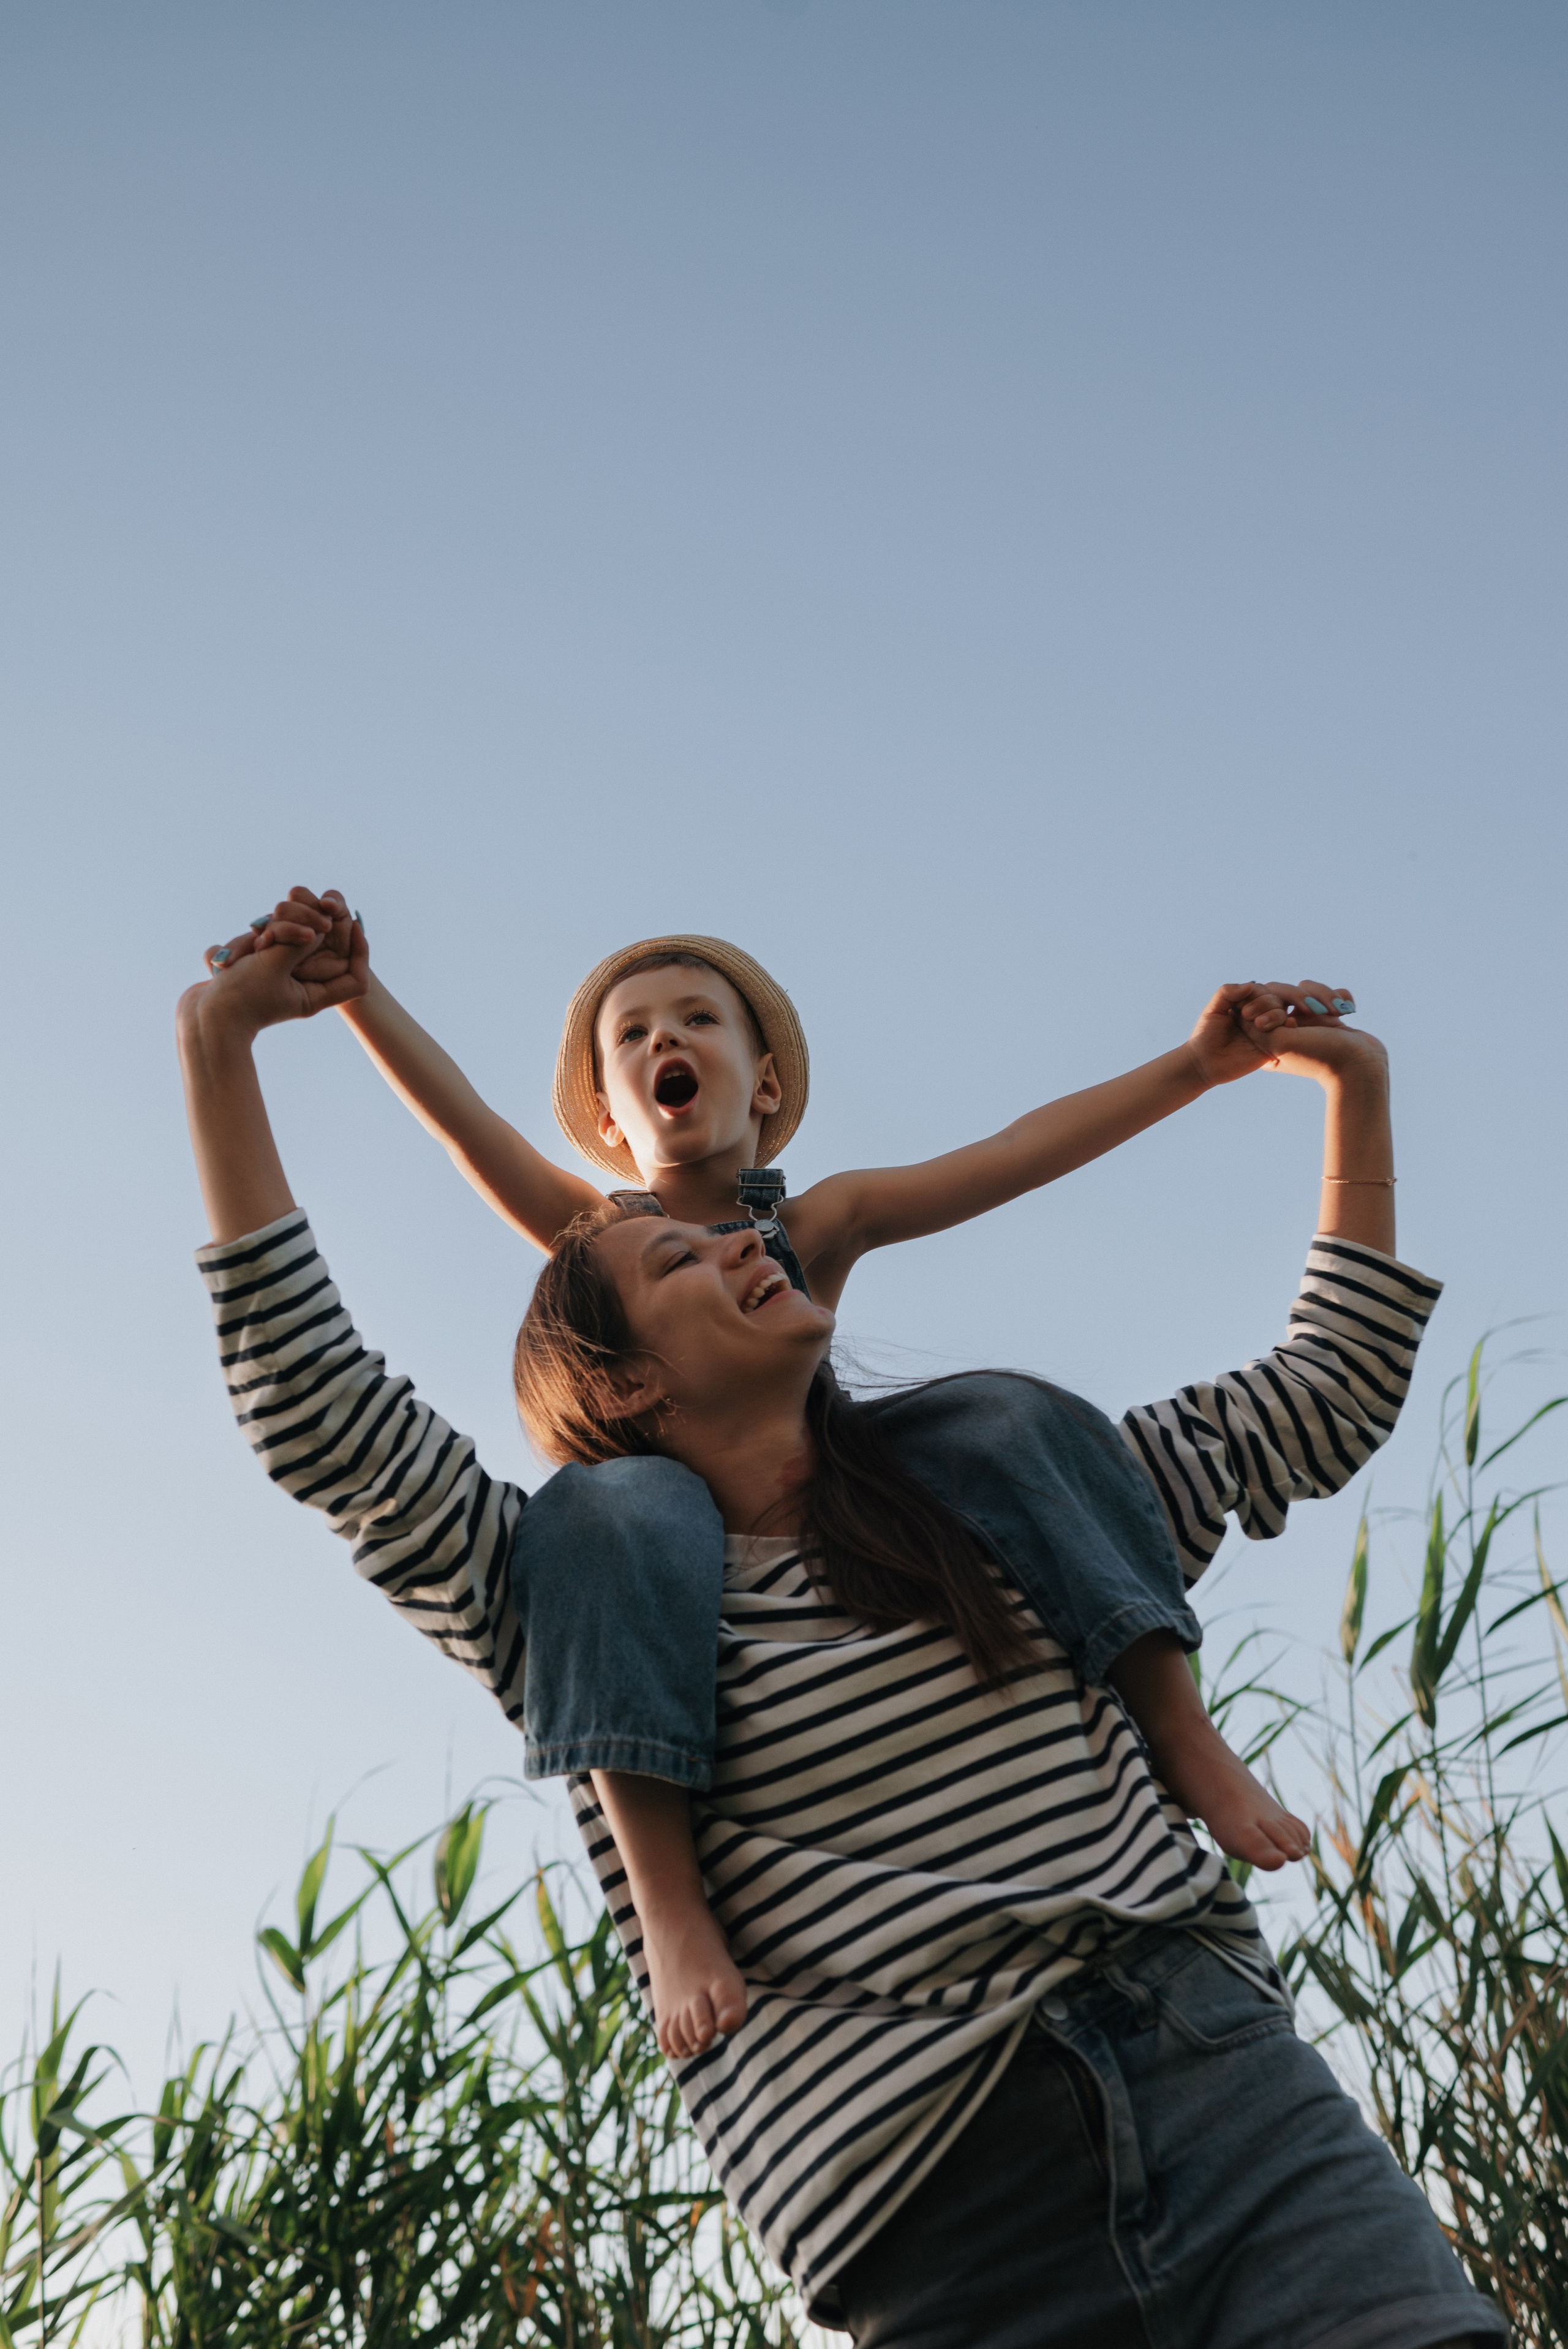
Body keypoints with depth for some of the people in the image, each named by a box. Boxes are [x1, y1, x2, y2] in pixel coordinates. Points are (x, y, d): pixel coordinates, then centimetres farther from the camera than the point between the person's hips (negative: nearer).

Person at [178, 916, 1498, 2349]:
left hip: (1220, 2062, 3)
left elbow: (1320, 1410, 28)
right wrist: (221, 1047, -2)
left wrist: (1357, 1090, 30)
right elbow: (317, 1411, 0)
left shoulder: (1001, 1468, 21)